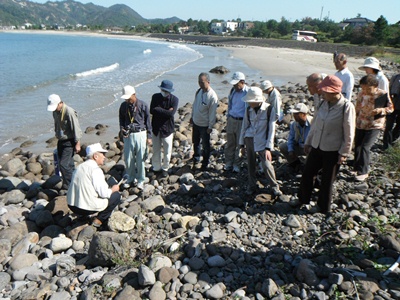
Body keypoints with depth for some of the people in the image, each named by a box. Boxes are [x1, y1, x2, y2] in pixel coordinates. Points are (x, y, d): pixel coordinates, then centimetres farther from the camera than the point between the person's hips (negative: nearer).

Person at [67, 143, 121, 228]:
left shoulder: (79, 167, 11)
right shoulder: (95, 169, -14)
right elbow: (104, 193, -17)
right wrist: (112, 189, 5)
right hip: (88, 208, -8)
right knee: (116, 195, 6)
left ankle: (81, 216, 20)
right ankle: (99, 220, 5)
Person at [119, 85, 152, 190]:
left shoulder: (143, 105, -8)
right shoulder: (123, 106, 2)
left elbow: (148, 121, -1)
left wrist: (149, 136, -1)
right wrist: (122, 129, -4)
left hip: (140, 134, -3)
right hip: (128, 135, 3)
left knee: (140, 159, 4)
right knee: (128, 159, 9)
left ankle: (140, 180, 20)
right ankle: (130, 178, 27)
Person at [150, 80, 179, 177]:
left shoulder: (174, 99, -12)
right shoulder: (155, 97, -3)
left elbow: (171, 114, -24)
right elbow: (151, 111, -13)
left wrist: (158, 109, -18)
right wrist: (166, 111, -19)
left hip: (167, 128, -2)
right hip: (156, 127, 3)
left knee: (167, 151, 9)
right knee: (156, 150, 14)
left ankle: (165, 168, 29)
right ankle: (156, 167, 32)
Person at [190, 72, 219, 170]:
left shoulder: (212, 96, -24)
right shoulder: (199, 91, -3)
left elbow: (212, 113, -19)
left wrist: (210, 126, -16)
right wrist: (192, 116, 17)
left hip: (205, 125, -7)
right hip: (196, 122, 7)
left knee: (205, 145, 10)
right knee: (195, 142, 24)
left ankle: (205, 163, 27)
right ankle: (196, 158, 46)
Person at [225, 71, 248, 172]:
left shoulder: (248, 93, -12)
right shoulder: (233, 91, 7)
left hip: (241, 121, -5)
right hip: (231, 120, 6)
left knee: (239, 145, 5)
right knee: (230, 143, 12)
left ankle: (237, 165, 17)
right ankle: (228, 163, 24)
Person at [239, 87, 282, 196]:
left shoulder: (269, 109, -11)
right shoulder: (248, 110, 1)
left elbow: (271, 129, -11)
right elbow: (244, 126, 10)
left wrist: (268, 148, -16)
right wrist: (242, 144, 12)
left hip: (262, 141, -4)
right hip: (249, 139, 4)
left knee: (266, 165, -10)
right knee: (250, 164, 9)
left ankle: (274, 186, 11)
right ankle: (252, 185, 26)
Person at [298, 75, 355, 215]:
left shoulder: (346, 107, -17)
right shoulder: (324, 103, -1)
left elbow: (349, 133, -13)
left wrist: (343, 153, -11)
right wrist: (308, 142, 14)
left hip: (333, 151, -5)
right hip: (317, 147, 6)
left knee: (327, 181, 9)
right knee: (307, 173, 14)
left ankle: (324, 208, 30)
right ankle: (303, 200, 35)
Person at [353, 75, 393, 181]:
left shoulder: (383, 94, -13)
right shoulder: (361, 94, -4)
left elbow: (391, 108, -2)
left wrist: (380, 110, -21)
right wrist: (355, 121, 14)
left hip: (375, 126, -4)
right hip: (360, 125, 4)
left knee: (365, 147, -13)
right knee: (357, 147, 10)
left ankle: (363, 172, -2)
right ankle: (357, 167, 32)